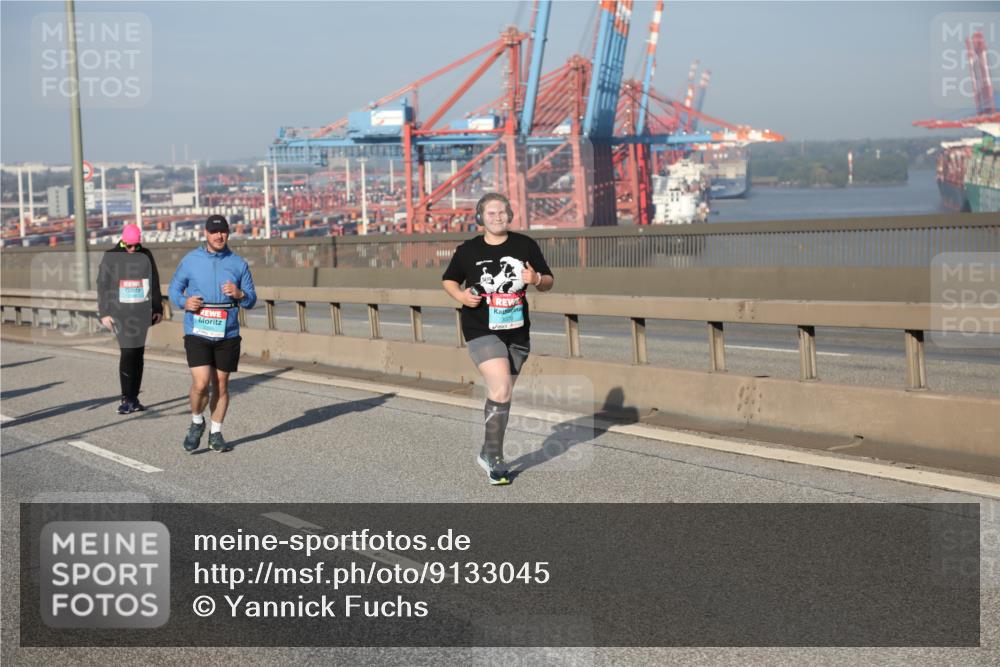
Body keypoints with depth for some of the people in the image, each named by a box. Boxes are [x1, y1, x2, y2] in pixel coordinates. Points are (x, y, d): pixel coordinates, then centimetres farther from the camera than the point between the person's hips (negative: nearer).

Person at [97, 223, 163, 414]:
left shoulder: (146, 256, 9)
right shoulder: (110, 257, 0)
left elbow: (154, 283, 16)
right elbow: (102, 286, 0)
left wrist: (158, 308, 16)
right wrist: (104, 313, -5)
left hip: (142, 311, 4)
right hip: (120, 311, -4)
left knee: (138, 353, 5)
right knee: (127, 352, -13)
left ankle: (133, 398, 12)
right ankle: (126, 399, -8)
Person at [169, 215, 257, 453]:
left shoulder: (238, 263, 5)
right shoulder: (190, 260, 2)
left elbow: (252, 299, 8)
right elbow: (174, 288, 10)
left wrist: (239, 294, -15)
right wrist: (184, 302, -11)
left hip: (227, 335, 2)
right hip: (197, 334, -2)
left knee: (221, 384, 8)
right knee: (201, 384, -13)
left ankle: (216, 432, 24)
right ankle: (196, 423, 14)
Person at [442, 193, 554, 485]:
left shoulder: (525, 245, 1)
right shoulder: (468, 250, -3)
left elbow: (548, 282, 6)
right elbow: (449, 280, 11)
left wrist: (537, 279, -17)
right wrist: (460, 295, -10)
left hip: (517, 331, 4)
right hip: (482, 331, -4)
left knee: (502, 394, 15)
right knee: (500, 391, -18)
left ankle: (489, 452, 33)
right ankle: (495, 460, -7)